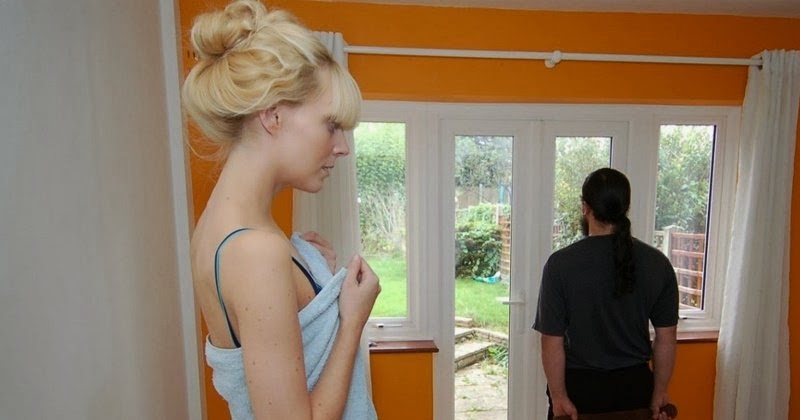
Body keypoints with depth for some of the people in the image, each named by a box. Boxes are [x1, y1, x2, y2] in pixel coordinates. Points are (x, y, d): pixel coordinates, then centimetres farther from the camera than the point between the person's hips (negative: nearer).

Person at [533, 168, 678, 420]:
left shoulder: (562, 263, -20)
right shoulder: (657, 263, -8)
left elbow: (552, 341, -17)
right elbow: (666, 338, -2)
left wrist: (559, 396, -8)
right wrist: (660, 391, 9)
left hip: (580, 387, -3)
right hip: (634, 385, 4)